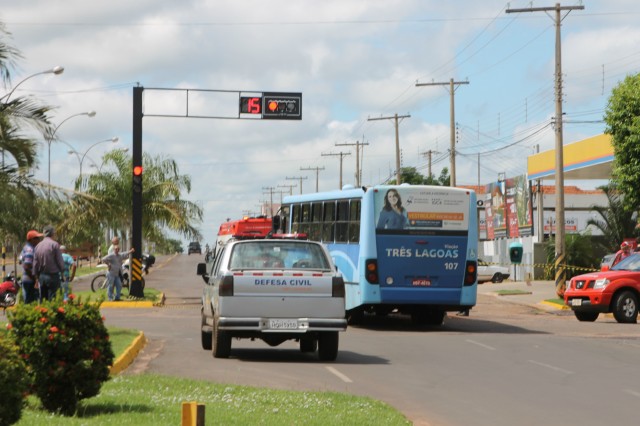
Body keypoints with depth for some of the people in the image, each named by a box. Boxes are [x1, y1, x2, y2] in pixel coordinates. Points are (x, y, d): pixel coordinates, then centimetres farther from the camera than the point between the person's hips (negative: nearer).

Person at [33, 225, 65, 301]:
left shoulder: (38, 246, 8)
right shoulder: (54, 244, -9)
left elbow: (35, 264, 11)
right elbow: (60, 261, -10)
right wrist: (62, 272, 5)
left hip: (41, 276, 6)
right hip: (53, 275, -6)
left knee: (42, 299, 11)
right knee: (51, 299, -6)